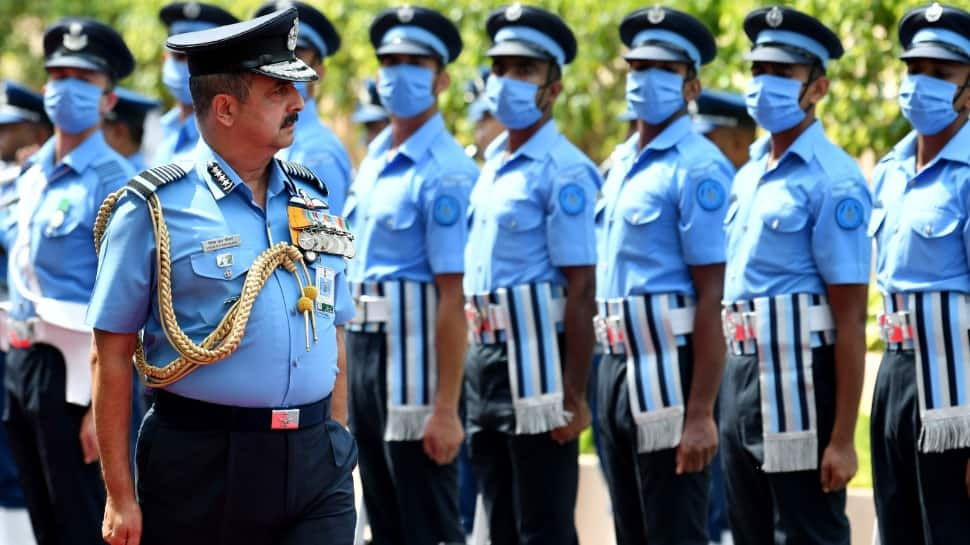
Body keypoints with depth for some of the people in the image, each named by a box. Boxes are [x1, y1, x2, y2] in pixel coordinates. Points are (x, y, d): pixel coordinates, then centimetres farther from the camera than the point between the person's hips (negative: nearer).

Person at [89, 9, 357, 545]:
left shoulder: (310, 200, 12)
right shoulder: (154, 211, -4)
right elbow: (112, 355, -5)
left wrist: (336, 448, 15)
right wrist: (120, 495, -9)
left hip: (315, 463, 4)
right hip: (202, 462, -4)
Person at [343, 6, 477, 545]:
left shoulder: (444, 172, -15)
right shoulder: (375, 157, 12)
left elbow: (453, 296, -19)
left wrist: (446, 409, -23)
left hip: (414, 349, -8)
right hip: (363, 341, 8)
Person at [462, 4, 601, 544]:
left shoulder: (564, 171, -13)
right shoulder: (495, 161, 13)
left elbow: (581, 292, -17)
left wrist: (574, 396, -20)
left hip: (536, 357, -8)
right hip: (486, 354, 8)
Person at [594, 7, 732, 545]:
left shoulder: (698, 168, -13)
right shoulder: (621, 163, 14)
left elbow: (712, 297, -17)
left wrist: (701, 414, -22)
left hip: (669, 364, -9)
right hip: (617, 361, 9)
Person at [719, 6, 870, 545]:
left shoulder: (833, 181, -12)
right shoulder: (748, 175, 14)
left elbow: (851, 320, -15)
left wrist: (842, 440, -18)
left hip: (799, 376, -8)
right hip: (740, 373, 8)